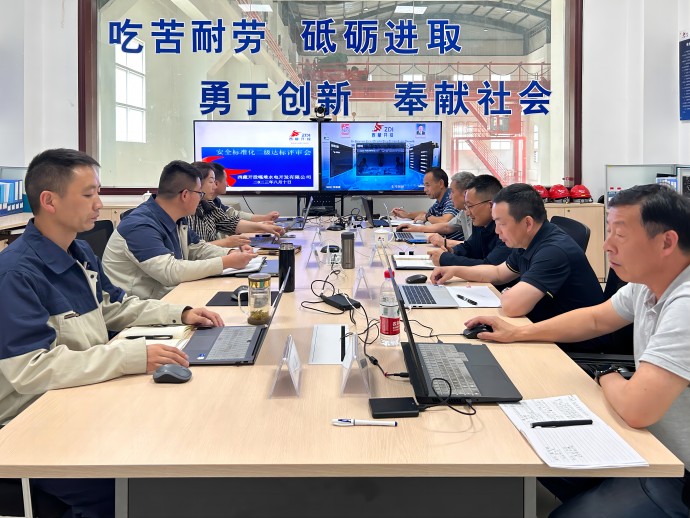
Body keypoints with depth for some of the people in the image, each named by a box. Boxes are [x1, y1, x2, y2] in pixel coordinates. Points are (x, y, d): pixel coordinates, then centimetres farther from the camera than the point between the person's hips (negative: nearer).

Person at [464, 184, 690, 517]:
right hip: (652, 447, 9)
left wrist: (608, 377, -13)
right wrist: (517, 334, 12)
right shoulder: (646, 284, 0)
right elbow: (595, 319, 18)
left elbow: (635, 408, -36)